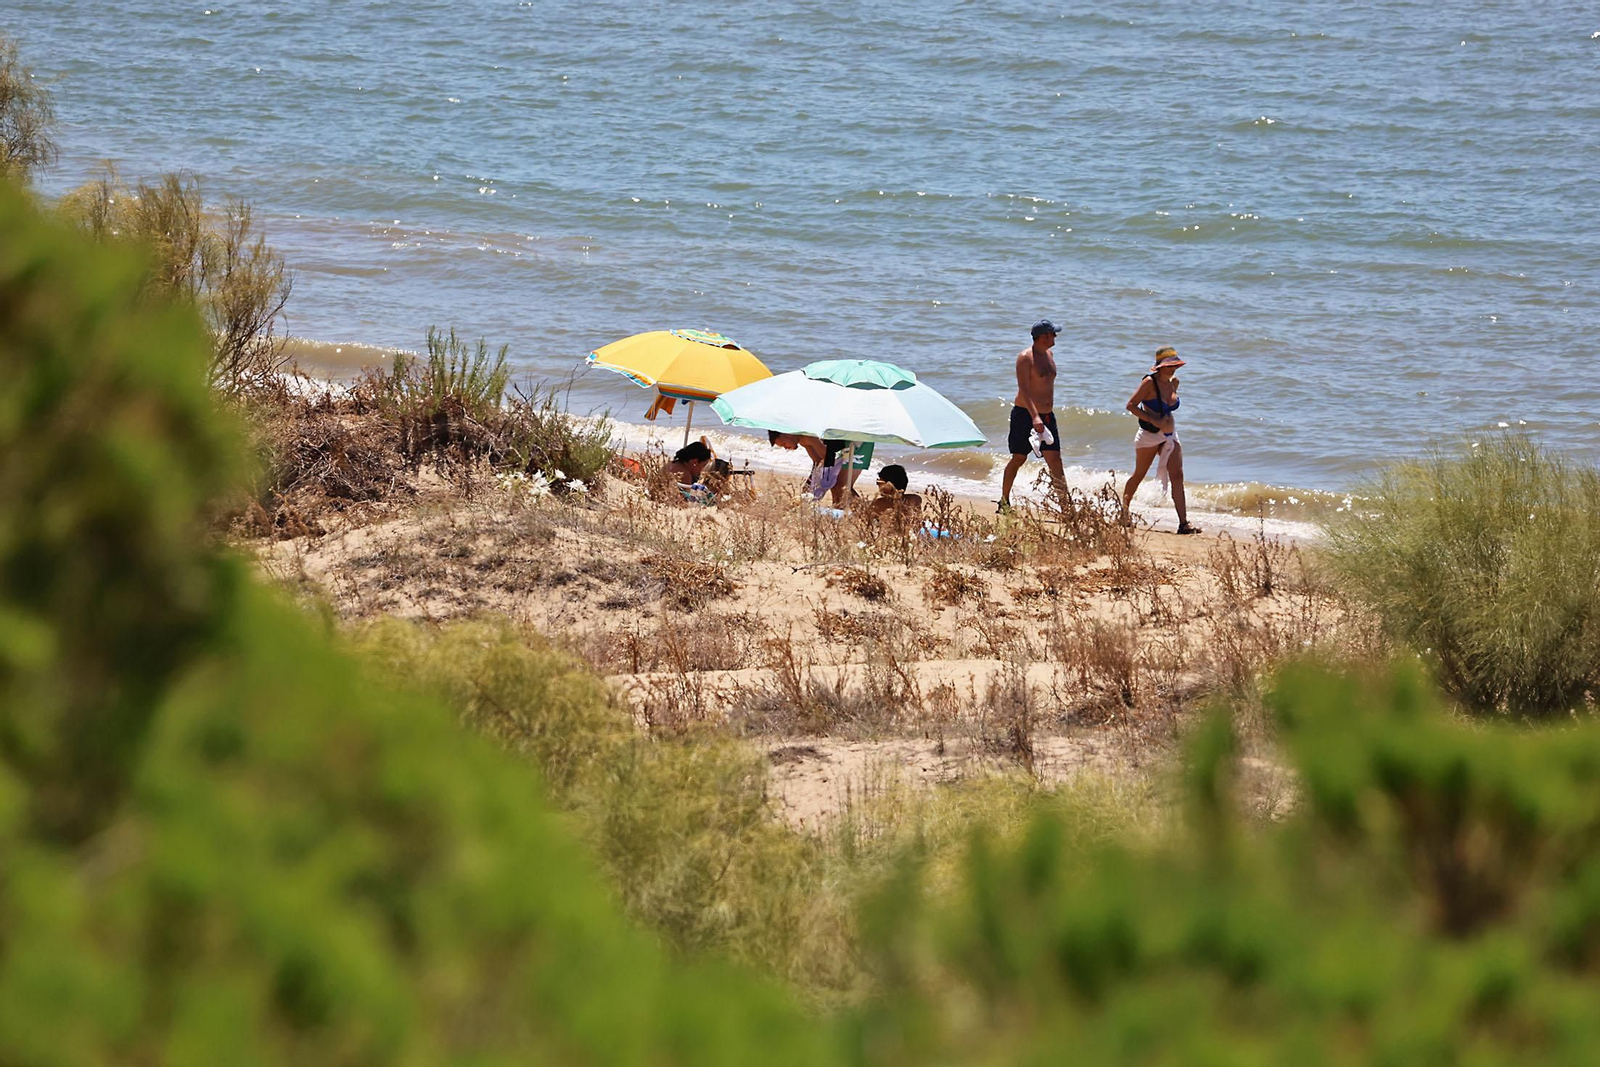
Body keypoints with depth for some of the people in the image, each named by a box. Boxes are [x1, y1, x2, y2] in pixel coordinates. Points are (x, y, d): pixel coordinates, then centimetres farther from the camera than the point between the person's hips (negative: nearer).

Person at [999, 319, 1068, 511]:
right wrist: (1034, 417, -34)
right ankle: (1004, 501, 15)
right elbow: (1024, 389, -24)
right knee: (1018, 459, 2)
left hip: (1046, 416, 7)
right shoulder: (1025, 358, -14)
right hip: (1025, 415, -7)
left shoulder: (1049, 355, 12)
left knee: (1055, 460, -1)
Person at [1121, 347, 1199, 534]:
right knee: (1139, 475, 10)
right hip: (1150, 435, -6)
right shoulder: (1149, 383, -15)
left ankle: (1183, 523, -11)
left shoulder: (1173, 382, 5)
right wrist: (1153, 420, -25)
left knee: (1177, 476, -6)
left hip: (1170, 434, 6)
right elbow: (1131, 405, -19)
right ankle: (1123, 510, 32)